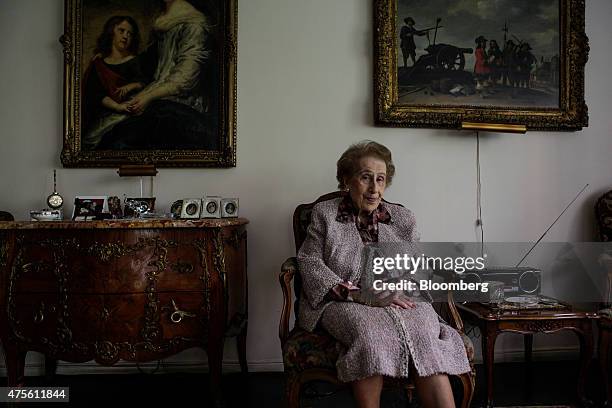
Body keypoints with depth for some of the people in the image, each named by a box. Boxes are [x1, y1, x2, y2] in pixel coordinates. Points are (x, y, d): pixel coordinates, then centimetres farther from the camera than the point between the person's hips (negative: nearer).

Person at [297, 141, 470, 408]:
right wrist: (356, 294, -14)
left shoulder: (403, 219, 20)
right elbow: (310, 263, 0)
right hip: (343, 304, -2)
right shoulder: (324, 213, 13)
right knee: (371, 330, -37)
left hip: (400, 302, 2)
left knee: (422, 333, -32)